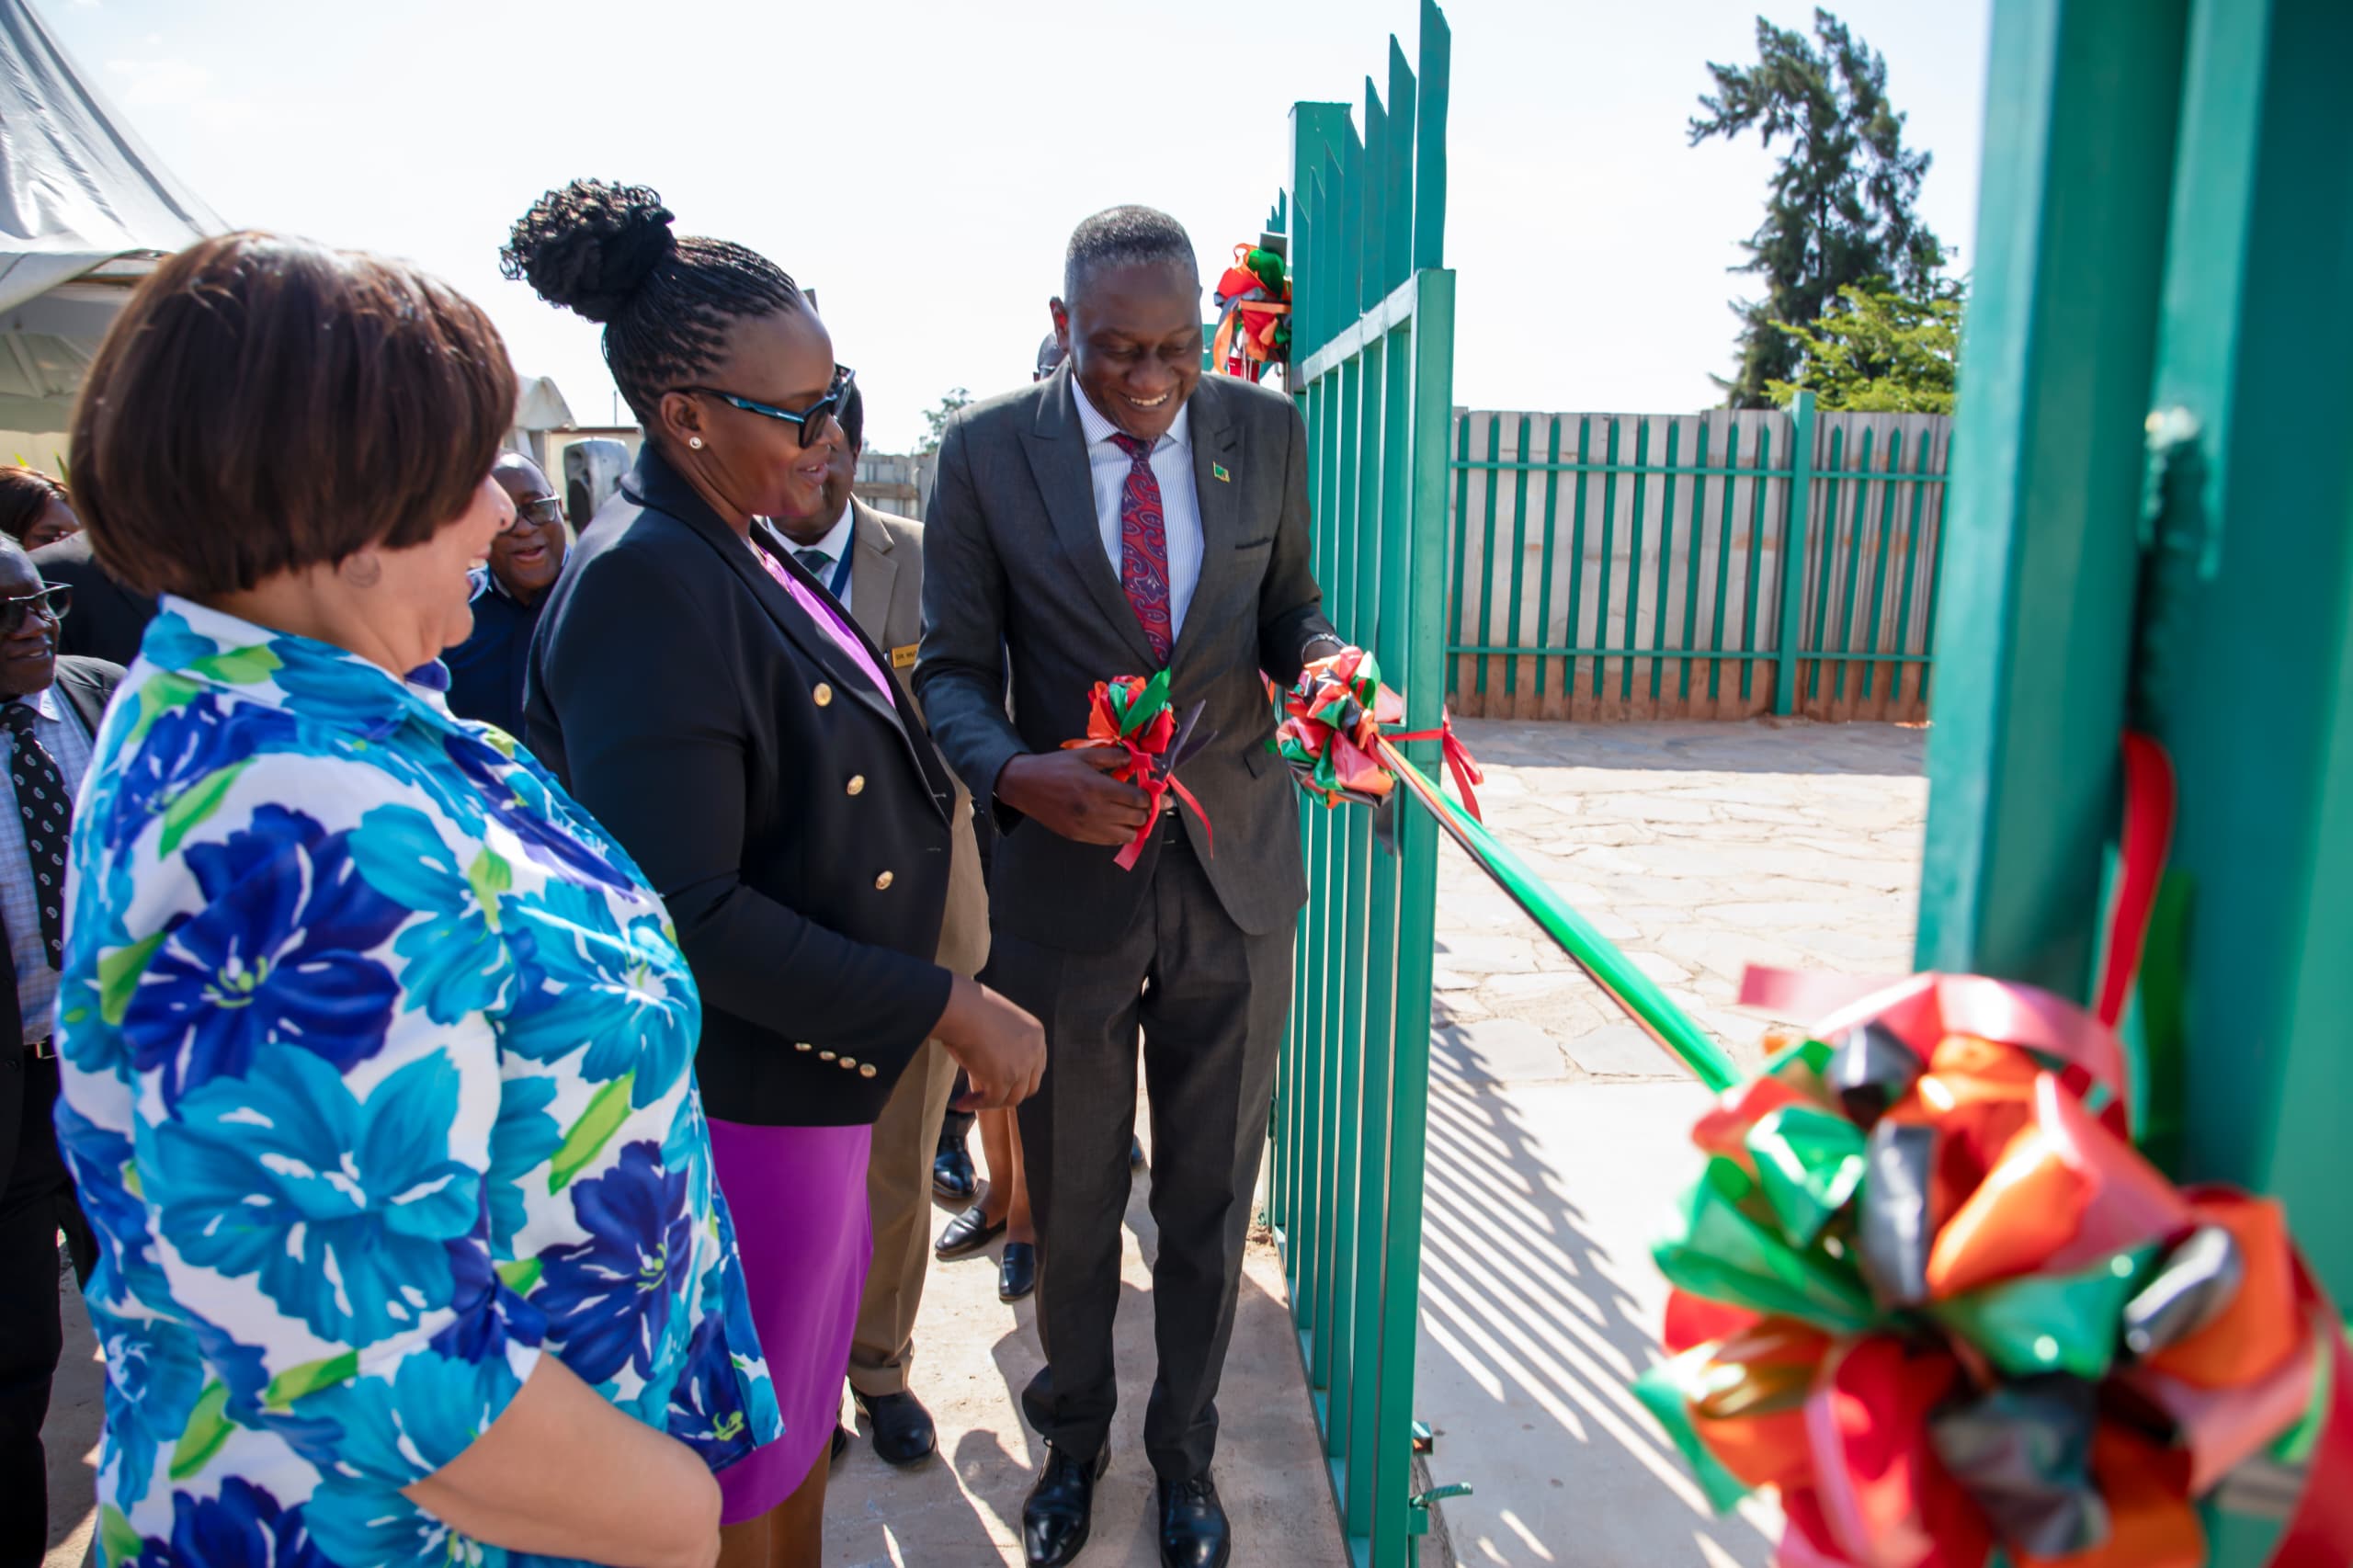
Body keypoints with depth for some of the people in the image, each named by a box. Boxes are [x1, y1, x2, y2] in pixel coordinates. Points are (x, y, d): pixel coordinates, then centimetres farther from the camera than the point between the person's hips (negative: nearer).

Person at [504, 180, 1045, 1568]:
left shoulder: (743, 546, 6)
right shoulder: (642, 583, -23)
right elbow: (691, 915, -27)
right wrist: (949, 1005, -24)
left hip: (820, 1065, 9)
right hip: (742, 1090, -9)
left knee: (802, 1395, 27)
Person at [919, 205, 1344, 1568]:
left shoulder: (1266, 431, 0)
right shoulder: (986, 452, -6)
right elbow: (954, 670, -4)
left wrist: (1318, 660, -13)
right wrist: (1016, 772, -25)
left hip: (1236, 882, 2)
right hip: (1067, 879, -1)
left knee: (1211, 1198, 16)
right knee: (1072, 1202, 16)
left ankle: (1186, 1450, 43)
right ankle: (1076, 1436, 45)